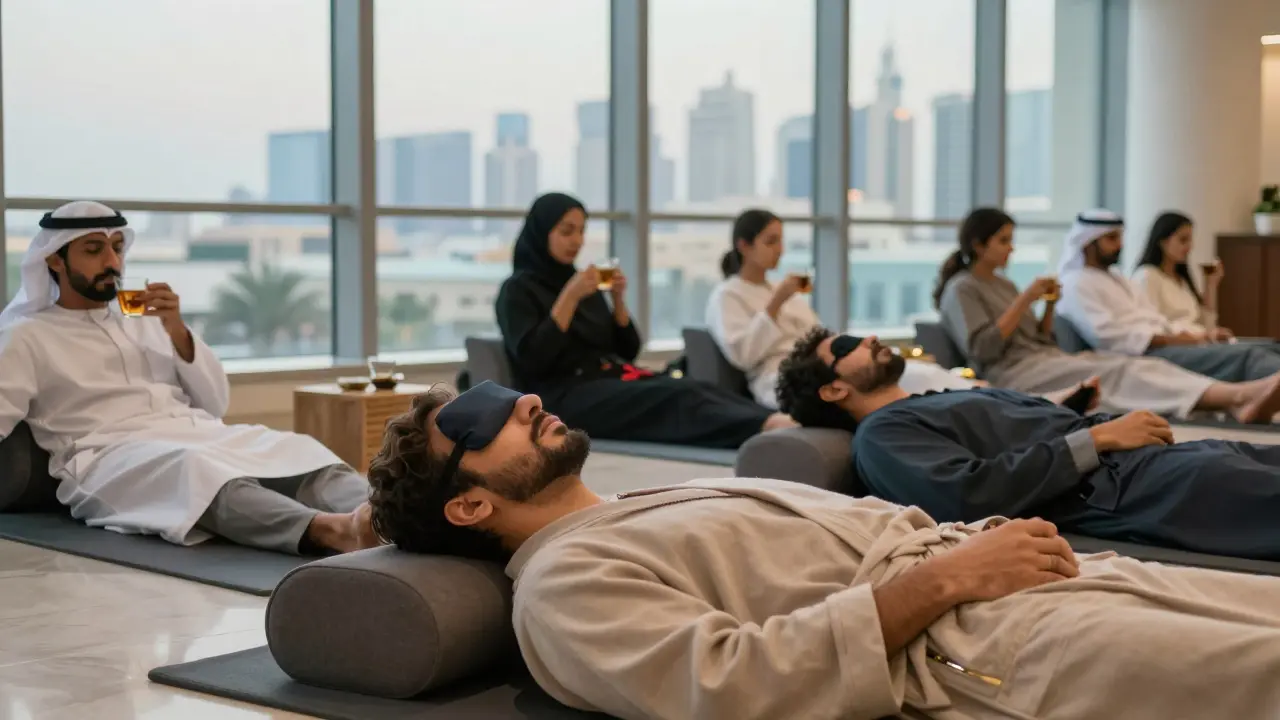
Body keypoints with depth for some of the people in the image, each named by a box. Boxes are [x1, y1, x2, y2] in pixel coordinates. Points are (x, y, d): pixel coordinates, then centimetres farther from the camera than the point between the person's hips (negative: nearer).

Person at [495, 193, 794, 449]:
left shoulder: (582, 283, 21)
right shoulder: (517, 290, 2)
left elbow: (628, 350, 17)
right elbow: (531, 359, -14)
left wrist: (618, 299, 2)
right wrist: (570, 297, -15)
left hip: (615, 379, 7)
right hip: (568, 396, -7)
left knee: (699, 390, -27)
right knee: (678, 398, -35)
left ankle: (773, 423, -52)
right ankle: (767, 427, -61)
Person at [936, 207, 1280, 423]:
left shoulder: (1001, 284, 24)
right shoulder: (961, 290, 0)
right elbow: (983, 349, -15)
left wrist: (1050, 305, 4)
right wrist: (1025, 299, -13)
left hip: (1047, 359, 8)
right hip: (1015, 374, -8)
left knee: (1141, 365, -19)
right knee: (1119, 373, -30)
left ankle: (1240, 402, -44)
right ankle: (1240, 394, -49)